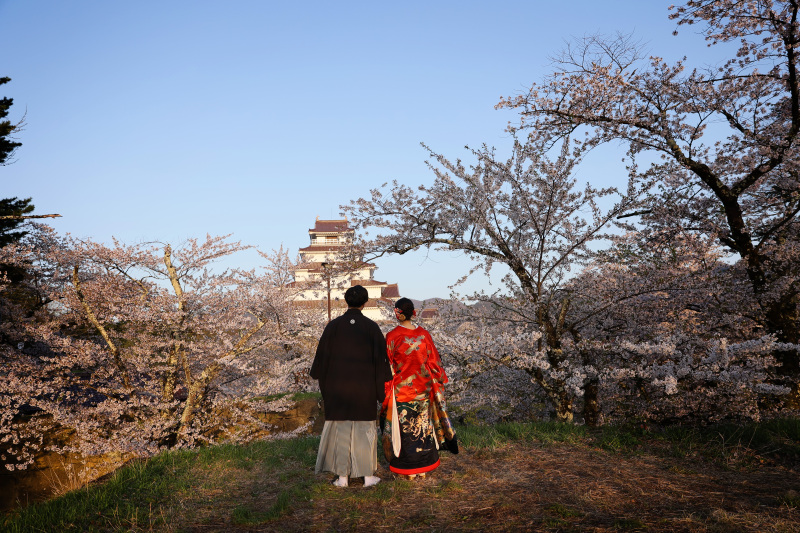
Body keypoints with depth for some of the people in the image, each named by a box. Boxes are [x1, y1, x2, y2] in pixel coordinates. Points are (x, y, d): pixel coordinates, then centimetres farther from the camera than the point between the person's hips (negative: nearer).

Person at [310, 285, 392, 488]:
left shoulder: (334, 326, -7)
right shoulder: (371, 327, -6)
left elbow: (322, 355, -1)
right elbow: (381, 359, -4)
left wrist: (319, 377, 17)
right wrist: (382, 388, 6)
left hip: (339, 386, 0)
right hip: (364, 386, 0)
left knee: (341, 429, 8)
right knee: (365, 429, 10)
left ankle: (342, 477, 12)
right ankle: (368, 476, 15)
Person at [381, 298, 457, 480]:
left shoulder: (392, 336, -12)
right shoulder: (424, 334, -3)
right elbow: (434, 361, 5)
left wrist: (386, 389, 1)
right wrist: (437, 382, 16)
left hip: (401, 388, -3)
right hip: (422, 388, 3)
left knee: (404, 426, 6)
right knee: (422, 424, 14)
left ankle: (406, 469, 13)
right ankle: (423, 467, 24)